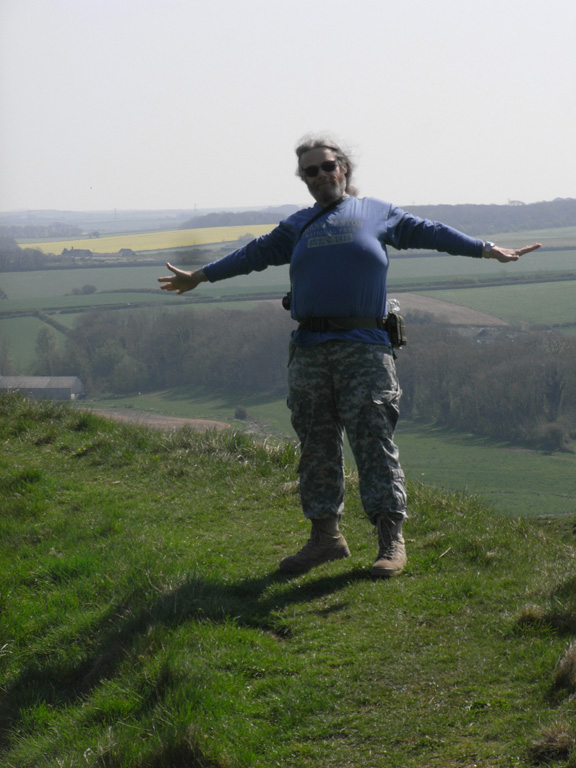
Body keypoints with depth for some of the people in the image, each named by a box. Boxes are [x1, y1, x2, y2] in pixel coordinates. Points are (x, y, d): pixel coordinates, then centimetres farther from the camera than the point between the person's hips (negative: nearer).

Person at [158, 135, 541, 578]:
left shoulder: (377, 214, 13)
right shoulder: (297, 227, 21)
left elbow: (429, 233, 15)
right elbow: (256, 254, 30)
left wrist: (491, 251, 13)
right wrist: (201, 276, 34)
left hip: (363, 347, -4)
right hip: (309, 350, 4)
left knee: (373, 440, -9)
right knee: (317, 445, 5)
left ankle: (391, 540, -6)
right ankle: (326, 536, 12)